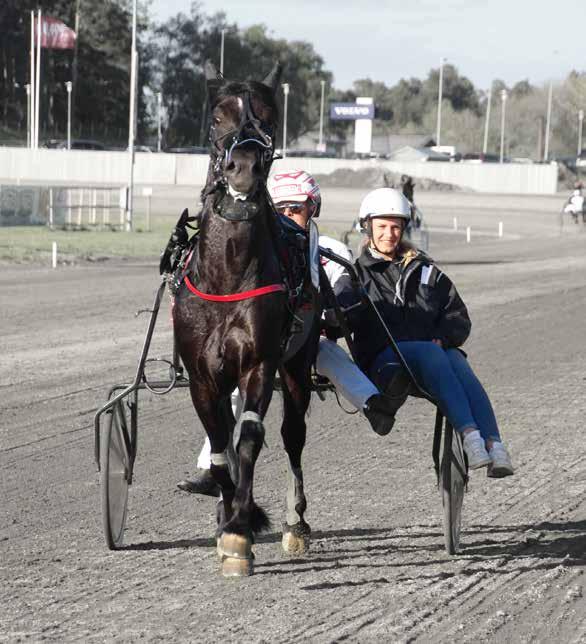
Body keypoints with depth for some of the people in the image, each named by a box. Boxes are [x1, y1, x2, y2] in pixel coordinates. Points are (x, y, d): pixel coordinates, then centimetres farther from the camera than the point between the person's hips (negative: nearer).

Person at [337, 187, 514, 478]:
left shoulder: (424, 270, 24)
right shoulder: (358, 274, 15)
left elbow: (458, 316, 18)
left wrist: (443, 337, -4)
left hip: (436, 348, 3)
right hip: (383, 359, -3)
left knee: (457, 362, -32)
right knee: (430, 353, -35)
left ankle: (494, 445, -50)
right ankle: (469, 433, -52)